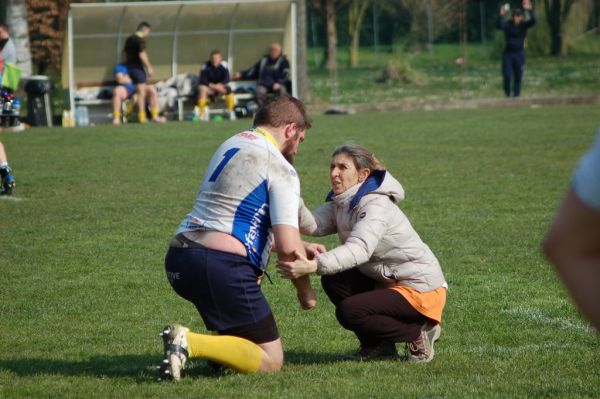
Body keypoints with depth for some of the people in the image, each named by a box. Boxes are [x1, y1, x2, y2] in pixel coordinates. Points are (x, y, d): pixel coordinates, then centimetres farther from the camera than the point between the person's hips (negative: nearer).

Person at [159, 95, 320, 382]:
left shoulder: (232, 144, 19)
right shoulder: (281, 169, -6)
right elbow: (287, 248, -14)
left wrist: (301, 248, 34)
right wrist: (305, 291, 5)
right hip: (222, 267, -9)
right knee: (270, 361, 0)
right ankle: (189, 343, -20)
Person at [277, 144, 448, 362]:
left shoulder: (376, 205, -22)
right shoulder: (342, 203, 6)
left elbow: (359, 249, -40)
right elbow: (313, 225, -14)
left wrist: (312, 266, -53)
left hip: (421, 290, -9)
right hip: (387, 282, 9)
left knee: (349, 311, -22)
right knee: (333, 280, -5)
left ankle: (418, 334, -3)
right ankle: (378, 346, 5)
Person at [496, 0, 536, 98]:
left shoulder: (524, 25, -3)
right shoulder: (507, 24, -6)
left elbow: (533, 21, -21)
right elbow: (499, 26, -26)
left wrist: (530, 10, -36)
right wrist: (501, 15, -43)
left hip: (519, 53, 1)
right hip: (508, 53, -1)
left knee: (518, 77, 3)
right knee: (507, 76, -7)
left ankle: (516, 95, 12)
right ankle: (507, 93, 17)